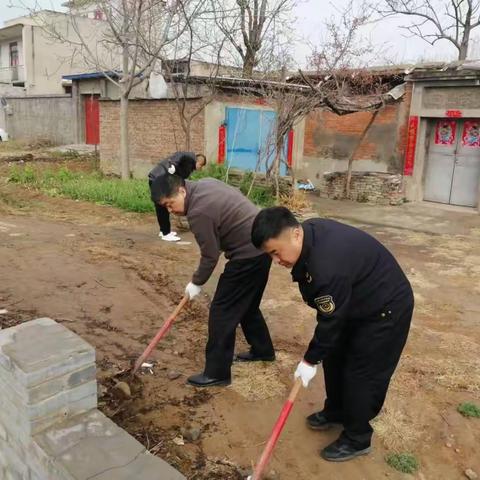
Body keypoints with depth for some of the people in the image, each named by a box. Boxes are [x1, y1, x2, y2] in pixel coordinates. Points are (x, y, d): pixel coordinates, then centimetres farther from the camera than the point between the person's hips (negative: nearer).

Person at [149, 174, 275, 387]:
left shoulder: (199, 212, -22)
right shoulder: (205, 184, 7)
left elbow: (210, 256, -15)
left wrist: (196, 283, 1)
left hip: (249, 254, -10)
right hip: (261, 245, 10)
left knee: (222, 311, -3)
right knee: (247, 304, 23)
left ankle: (216, 372, 5)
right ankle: (263, 350, 39)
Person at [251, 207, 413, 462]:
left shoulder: (328, 267, -40)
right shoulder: (309, 231, -12)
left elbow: (330, 322, -26)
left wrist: (310, 360, -11)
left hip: (386, 309, -9)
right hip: (355, 302, 9)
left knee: (361, 373, 0)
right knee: (334, 357, 17)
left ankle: (357, 439, 20)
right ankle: (335, 411, 38)